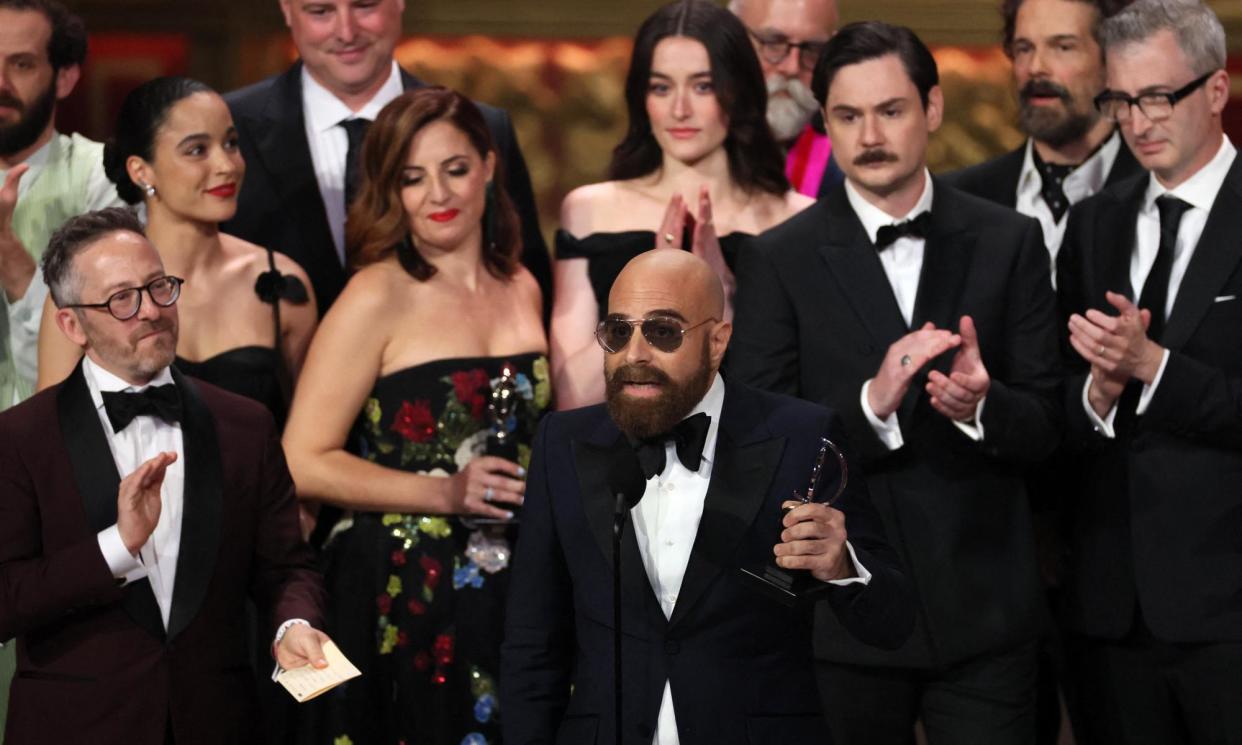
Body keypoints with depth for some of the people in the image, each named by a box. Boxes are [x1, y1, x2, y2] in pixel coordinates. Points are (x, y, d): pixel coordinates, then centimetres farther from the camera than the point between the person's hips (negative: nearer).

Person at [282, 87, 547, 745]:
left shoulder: (521, 290, 10)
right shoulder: (378, 297, -8)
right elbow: (304, 463, -13)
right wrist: (446, 495, -18)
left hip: (510, 591, 5)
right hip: (404, 595, -5)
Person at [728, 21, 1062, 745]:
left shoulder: (1008, 243, 4)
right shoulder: (781, 259, -1)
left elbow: (1045, 425, 3)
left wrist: (981, 406, -19)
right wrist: (871, 406, -23)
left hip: (983, 604, 1)